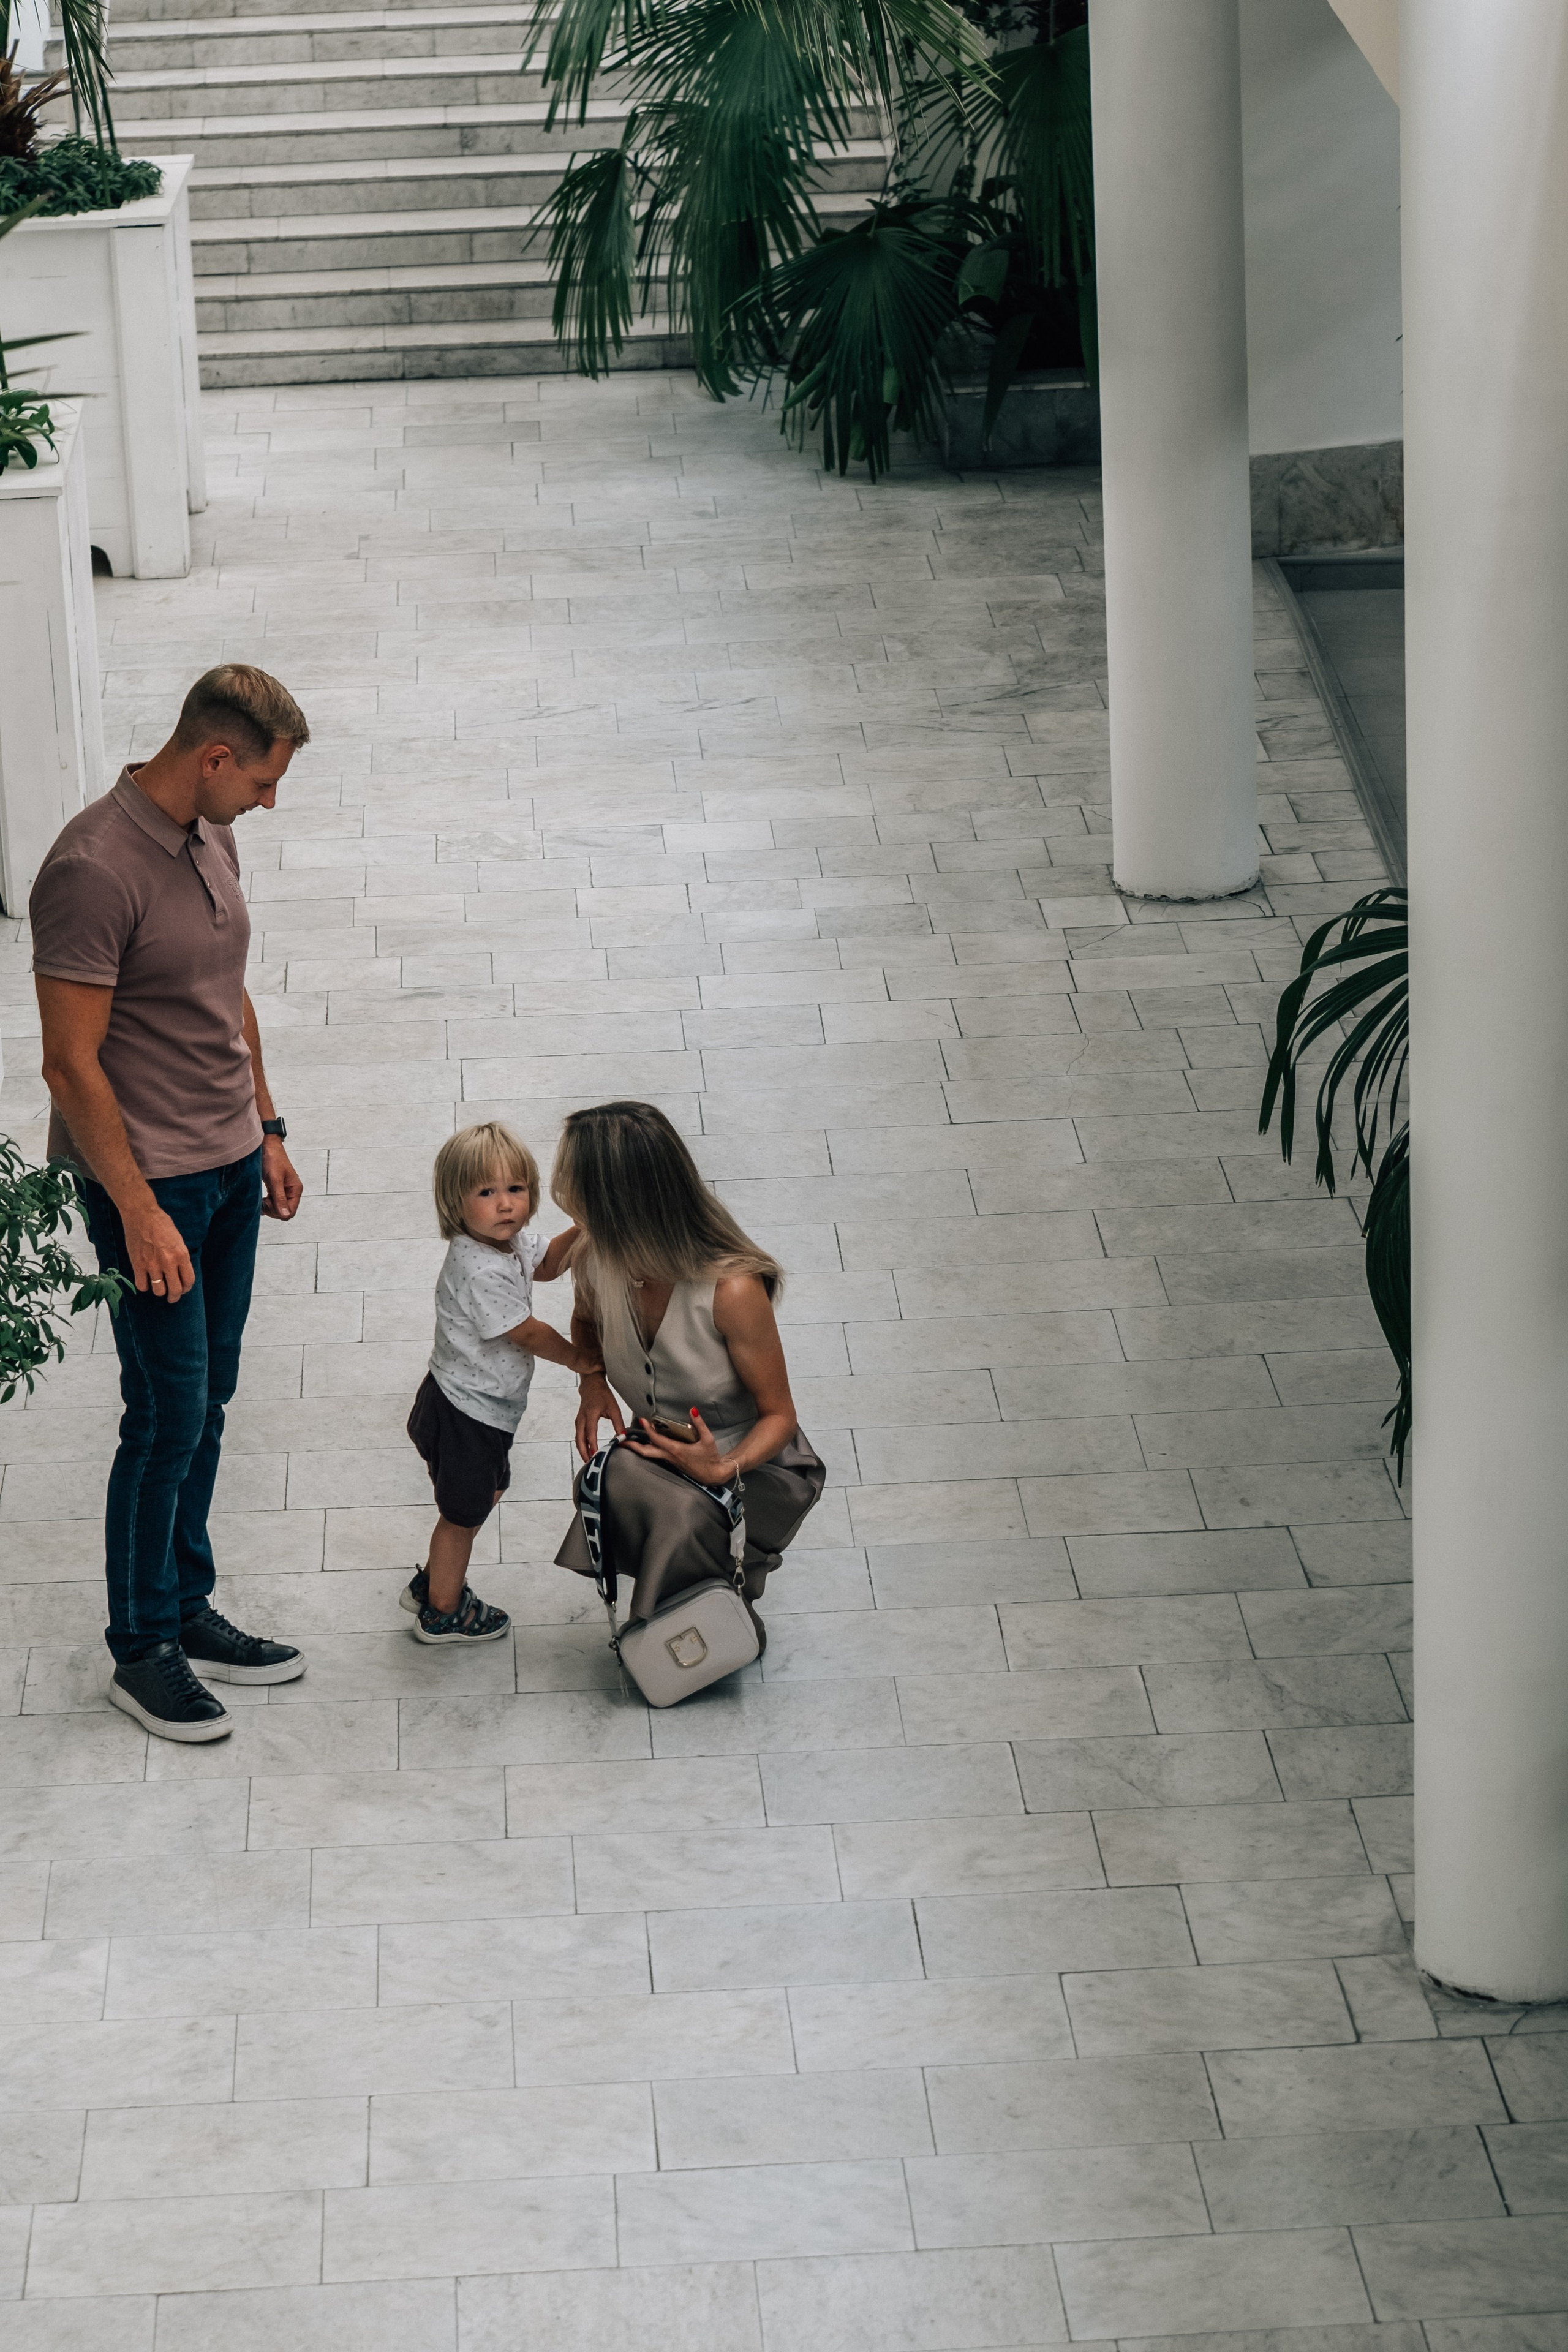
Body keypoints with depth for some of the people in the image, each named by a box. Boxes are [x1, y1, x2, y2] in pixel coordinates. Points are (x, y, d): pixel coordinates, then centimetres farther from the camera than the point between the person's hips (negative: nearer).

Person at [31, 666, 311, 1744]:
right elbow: (72, 1065, -22)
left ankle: (189, 1611, 27)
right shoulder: (95, 870, -23)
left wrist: (268, 1130, 19)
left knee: (207, 1405, 15)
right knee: (168, 1419, -2)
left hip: (229, 1168, 8)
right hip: (149, 1181, -8)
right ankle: (142, 1651, 11)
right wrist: (139, 1213, -21)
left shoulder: (209, 838, 5)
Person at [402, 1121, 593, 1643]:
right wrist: (577, 1359, -7)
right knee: (463, 1512, 10)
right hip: (465, 1415, -10)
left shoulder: (510, 1240, -5)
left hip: (483, 1407, 10)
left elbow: (544, 1265, 16)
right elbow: (526, 1333, -23)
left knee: (489, 1489, 30)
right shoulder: (481, 1272, -33)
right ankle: (442, 1613, 31)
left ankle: (432, 1583, 47)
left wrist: (580, 1232, -3)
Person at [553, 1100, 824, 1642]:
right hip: (661, 1454, 5)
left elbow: (778, 1415, -15)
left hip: (754, 1470, -5)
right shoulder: (596, 1260, -11)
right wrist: (593, 1385, -4)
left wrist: (722, 1470, -34)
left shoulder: (732, 1289, -29)